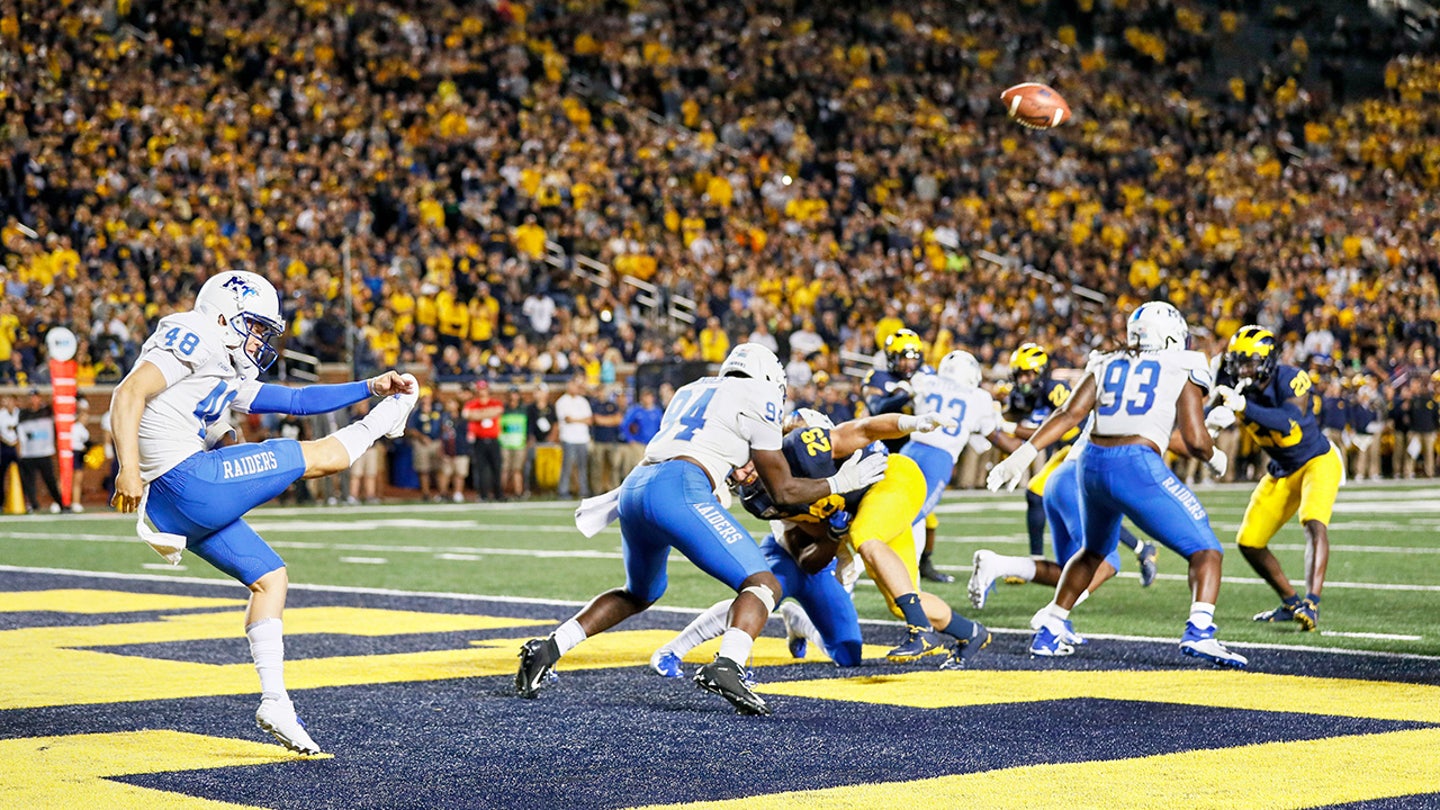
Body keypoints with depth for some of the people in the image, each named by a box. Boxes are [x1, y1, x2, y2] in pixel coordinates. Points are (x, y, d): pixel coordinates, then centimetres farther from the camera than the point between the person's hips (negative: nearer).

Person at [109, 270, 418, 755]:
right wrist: (129, 468, -28)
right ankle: (380, 422, 29)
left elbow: (297, 400, 28)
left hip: (184, 508, 11)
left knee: (269, 579, 14)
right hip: (189, 483, -11)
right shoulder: (190, 338, -4)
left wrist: (371, 386, 24)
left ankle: (274, 703, 13)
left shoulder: (228, 379, 25)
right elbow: (129, 394, -16)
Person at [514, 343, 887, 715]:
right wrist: (840, 483, 23)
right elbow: (784, 491, 12)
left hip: (633, 488, 8)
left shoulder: (692, 390, 31)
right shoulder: (756, 397, 11)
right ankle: (726, 666, -31)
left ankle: (548, 648, 17)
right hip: (677, 491, -8)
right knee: (762, 585, -5)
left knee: (639, 595, 31)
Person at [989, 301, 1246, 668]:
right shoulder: (1183, 373, 7)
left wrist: (1025, 453, 1)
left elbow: (1069, 414, 5)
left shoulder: (1107, 365, 18)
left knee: (1093, 551, 31)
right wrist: (1213, 456, 19)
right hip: (1137, 467, -5)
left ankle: (1048, 633, 33)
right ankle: (1199, 631, -22)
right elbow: (1194, 440, -2)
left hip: (1092, 464, 6)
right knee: (1205, 551, 2)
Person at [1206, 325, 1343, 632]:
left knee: (1314, 522, -31)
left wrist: (1244, 407, -56)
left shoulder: (1291, 381, -27)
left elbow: (1289, 421, -44)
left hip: (1319, 460, -7)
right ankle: (1290, 603, 20)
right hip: (1282, 471, 7)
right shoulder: (1235, 387, -11)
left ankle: (1311, 603, -37)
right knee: (1249, 543, 4)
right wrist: (1214, 419, -42)